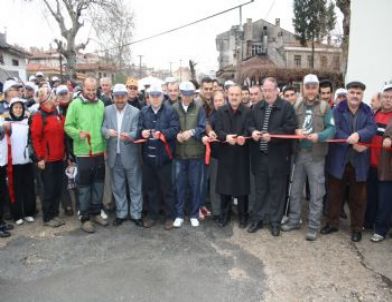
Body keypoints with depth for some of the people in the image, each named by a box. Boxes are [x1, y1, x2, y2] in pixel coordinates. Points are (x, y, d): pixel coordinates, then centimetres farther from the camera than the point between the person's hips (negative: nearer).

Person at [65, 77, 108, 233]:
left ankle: (96, 212, 29)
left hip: (99, 151, 4)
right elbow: (68, 126, -6)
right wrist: (78, 133, -25)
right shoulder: (75, 104, -6)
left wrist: (105, 146, 8)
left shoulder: (101, 104, 6)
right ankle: (85, 218, 16)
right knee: (84, 185, 5)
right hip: (83, 153, -4)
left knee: (99, 184, 13)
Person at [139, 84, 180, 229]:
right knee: (150, 187, 14)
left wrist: (162, 133, -28)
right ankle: (152, 215, 28)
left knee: (166, 187, 6)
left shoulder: (170, 111, -2)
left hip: (164, 155, -4)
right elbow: (139, 128, 5)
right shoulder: (143, 111, 11)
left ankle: (169, 216, 20)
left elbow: (175, 129, -12)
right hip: (148, 155, 4)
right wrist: (142, 132, -18)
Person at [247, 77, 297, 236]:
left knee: (277, 190, 7)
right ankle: (257, 219, 24)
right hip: (259, 155, 4)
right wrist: (253, 131, -11)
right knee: (260, 189, 13)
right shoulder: (257, 107, 11)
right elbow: (250, 124, 12)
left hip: (278, 156, -4)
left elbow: (291, 128, -12)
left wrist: (272, 135, -21)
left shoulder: (286, 107, -4)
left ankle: (275, 221, 20)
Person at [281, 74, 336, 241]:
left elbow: (332, 128, -8)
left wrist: (319, 136, -25)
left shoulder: (325, 107, -2)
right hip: (298, 154, 4)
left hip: (316, 156, -3)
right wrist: (296, 131, -12)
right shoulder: (297, 106, 8)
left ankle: (313, 227, 15)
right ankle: (294, 220, 28)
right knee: (295, 190, 13)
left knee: (316, 193, 4)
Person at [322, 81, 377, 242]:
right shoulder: (338, 110, 0)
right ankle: (332, 223, 26)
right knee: (334, 193, 10)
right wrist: (352, 143, -23)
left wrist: (358, 135, -31)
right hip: (339, 160, -1)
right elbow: (335, 130, -13)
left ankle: (357, 228, 24)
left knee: (358, 196, 10)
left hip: (359, 161, 1)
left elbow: (372, 128, -11)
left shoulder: (367, 111, 6)